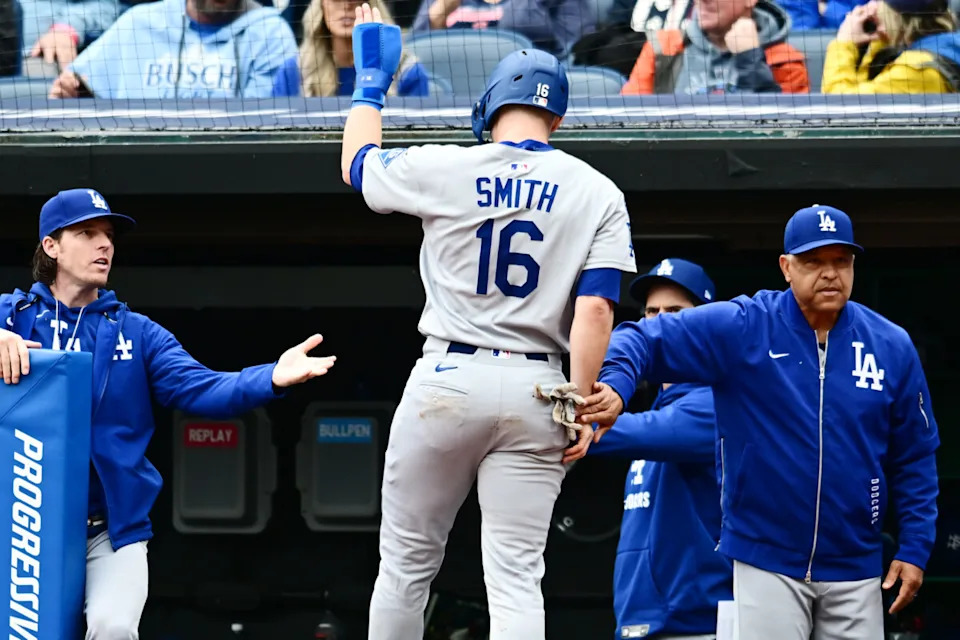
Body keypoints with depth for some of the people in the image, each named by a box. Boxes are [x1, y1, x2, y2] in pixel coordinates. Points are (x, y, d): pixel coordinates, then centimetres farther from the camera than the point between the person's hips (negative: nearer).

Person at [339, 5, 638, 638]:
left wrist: (372, 78, 35)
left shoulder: (444, 170, 1)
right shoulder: (598, 194, 3)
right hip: (535, 393, 1)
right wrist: (579, 406, -6)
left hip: (448, 378, -1)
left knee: (407, 563, 11)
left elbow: (357, 163, 21)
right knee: (516, 577, -2)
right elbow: (596, 308, -8)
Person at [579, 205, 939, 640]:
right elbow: (644, 340, -7)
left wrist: (915, 548, 2)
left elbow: (915, 457, 8)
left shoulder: (892, 347, 3)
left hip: (855, 569, 3)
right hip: (766, 561, -3)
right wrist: (616, 385, -29)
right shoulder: (742, 328, -5)